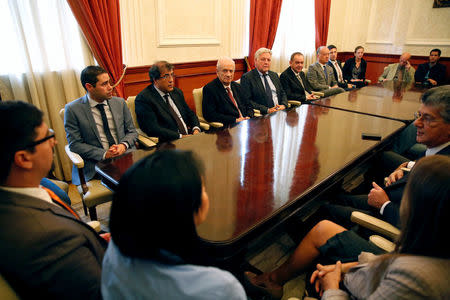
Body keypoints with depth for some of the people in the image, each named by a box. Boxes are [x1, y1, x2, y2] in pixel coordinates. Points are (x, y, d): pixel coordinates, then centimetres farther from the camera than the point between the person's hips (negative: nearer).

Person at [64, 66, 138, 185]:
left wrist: (123, 145, -10)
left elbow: (132, 132, 13)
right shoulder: (73, 109, -1)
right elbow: (75, 144, -3)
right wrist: (104, 154, -15)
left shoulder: (120, 103, 9)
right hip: (96, 163, -4)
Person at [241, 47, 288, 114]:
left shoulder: (274, 75, 20)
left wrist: (283, 105, -3)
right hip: (262, 115, -5)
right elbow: (247, 101, -10)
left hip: (279, 111, 6)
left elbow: (282, 93, 20)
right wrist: (267, 110, -18)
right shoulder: (247, 77, -2)